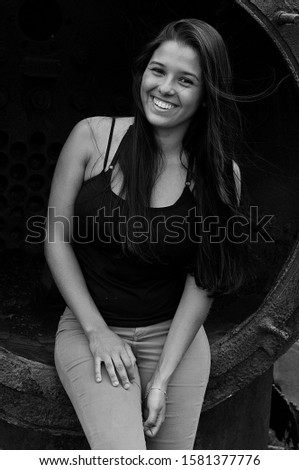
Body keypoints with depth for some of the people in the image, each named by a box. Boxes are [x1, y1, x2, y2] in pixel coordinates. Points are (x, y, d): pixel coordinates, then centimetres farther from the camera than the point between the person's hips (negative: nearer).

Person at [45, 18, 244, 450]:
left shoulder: (220, 174, -5)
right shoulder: (92, 137, -7)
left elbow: (203, 281, -5)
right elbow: (57, 238, -3)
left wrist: (163, 377, -10)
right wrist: (97, 331, -8)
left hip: (175, 337, 2)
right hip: (89, 329, -1)